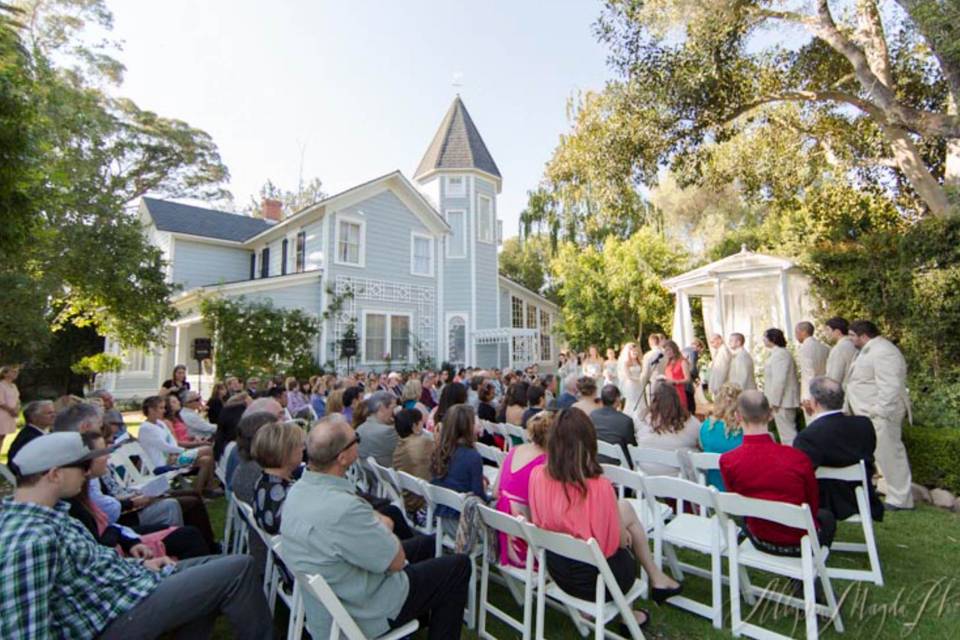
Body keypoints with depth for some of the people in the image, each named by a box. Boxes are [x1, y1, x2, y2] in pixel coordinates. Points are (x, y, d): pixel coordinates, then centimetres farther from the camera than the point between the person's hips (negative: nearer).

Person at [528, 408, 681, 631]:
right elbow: (619, 541, -14)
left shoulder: (537, 475, -18)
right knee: (625, 507, 17)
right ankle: (656, 578, 32)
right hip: (597, 580, -3)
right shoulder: (599, 486, -30)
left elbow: (540, 522, -1)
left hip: (557, 574, 4)